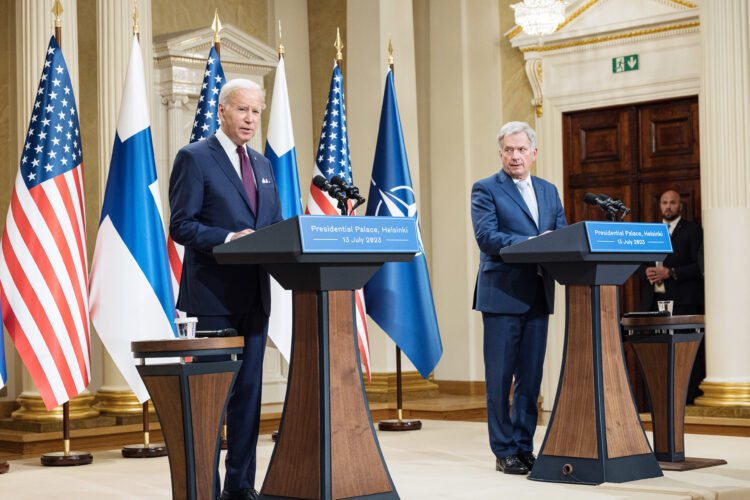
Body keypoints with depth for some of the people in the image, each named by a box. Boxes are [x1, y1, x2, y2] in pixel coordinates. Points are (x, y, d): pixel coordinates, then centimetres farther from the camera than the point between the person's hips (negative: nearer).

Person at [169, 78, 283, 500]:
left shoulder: (263, 165, 18)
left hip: (254, 294, 7)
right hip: (212, 295, -7)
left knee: (249, 390, 9)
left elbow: (276, 224, 20)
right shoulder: (195, 157, -3)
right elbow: (181, 225, -10)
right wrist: (228, 239, -23)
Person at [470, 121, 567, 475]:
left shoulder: (549, 191, 17)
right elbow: (485, 236, -13)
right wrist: (530, 244, -22)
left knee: (531, 377, 8)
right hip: (502, 295, -5)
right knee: (500, 378, -1)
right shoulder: (485, 190, 0)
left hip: (539, 296, 5)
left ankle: (525, 447, 16)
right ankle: (504, 452, 7)